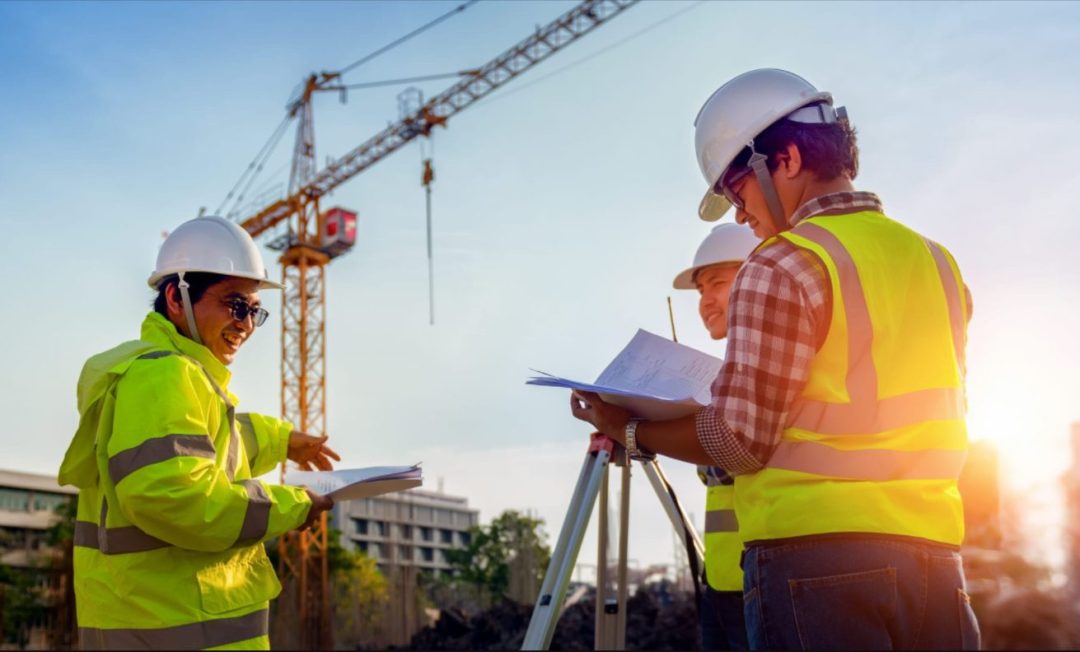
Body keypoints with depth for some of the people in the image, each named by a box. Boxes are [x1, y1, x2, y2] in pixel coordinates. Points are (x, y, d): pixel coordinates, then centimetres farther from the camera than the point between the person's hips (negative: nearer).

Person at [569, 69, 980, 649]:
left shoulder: (783, 268, -9)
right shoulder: (938, 263, 12)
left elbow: (740, 440, -11)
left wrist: (630, 432, 3)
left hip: (816, 553, -7)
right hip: (936, 555, 7)